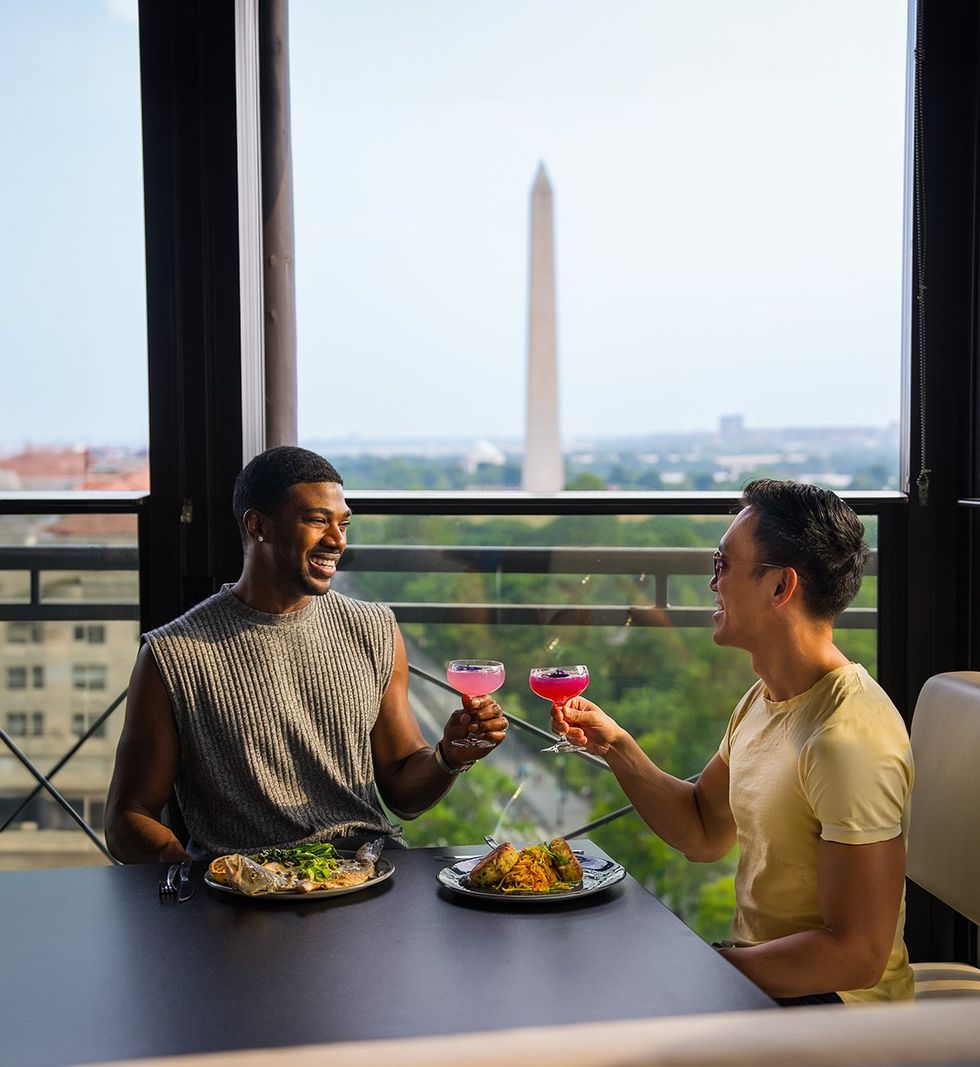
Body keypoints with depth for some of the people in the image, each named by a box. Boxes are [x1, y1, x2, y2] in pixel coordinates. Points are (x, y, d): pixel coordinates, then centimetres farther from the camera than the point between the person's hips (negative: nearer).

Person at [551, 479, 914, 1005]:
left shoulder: (849, 737, -27)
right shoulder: (764, 700, 5)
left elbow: (857, 956, -26)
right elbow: (703, 834, 15)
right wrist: (615, 747, 2)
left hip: (829, 999, -8)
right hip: (757, 975, 8)